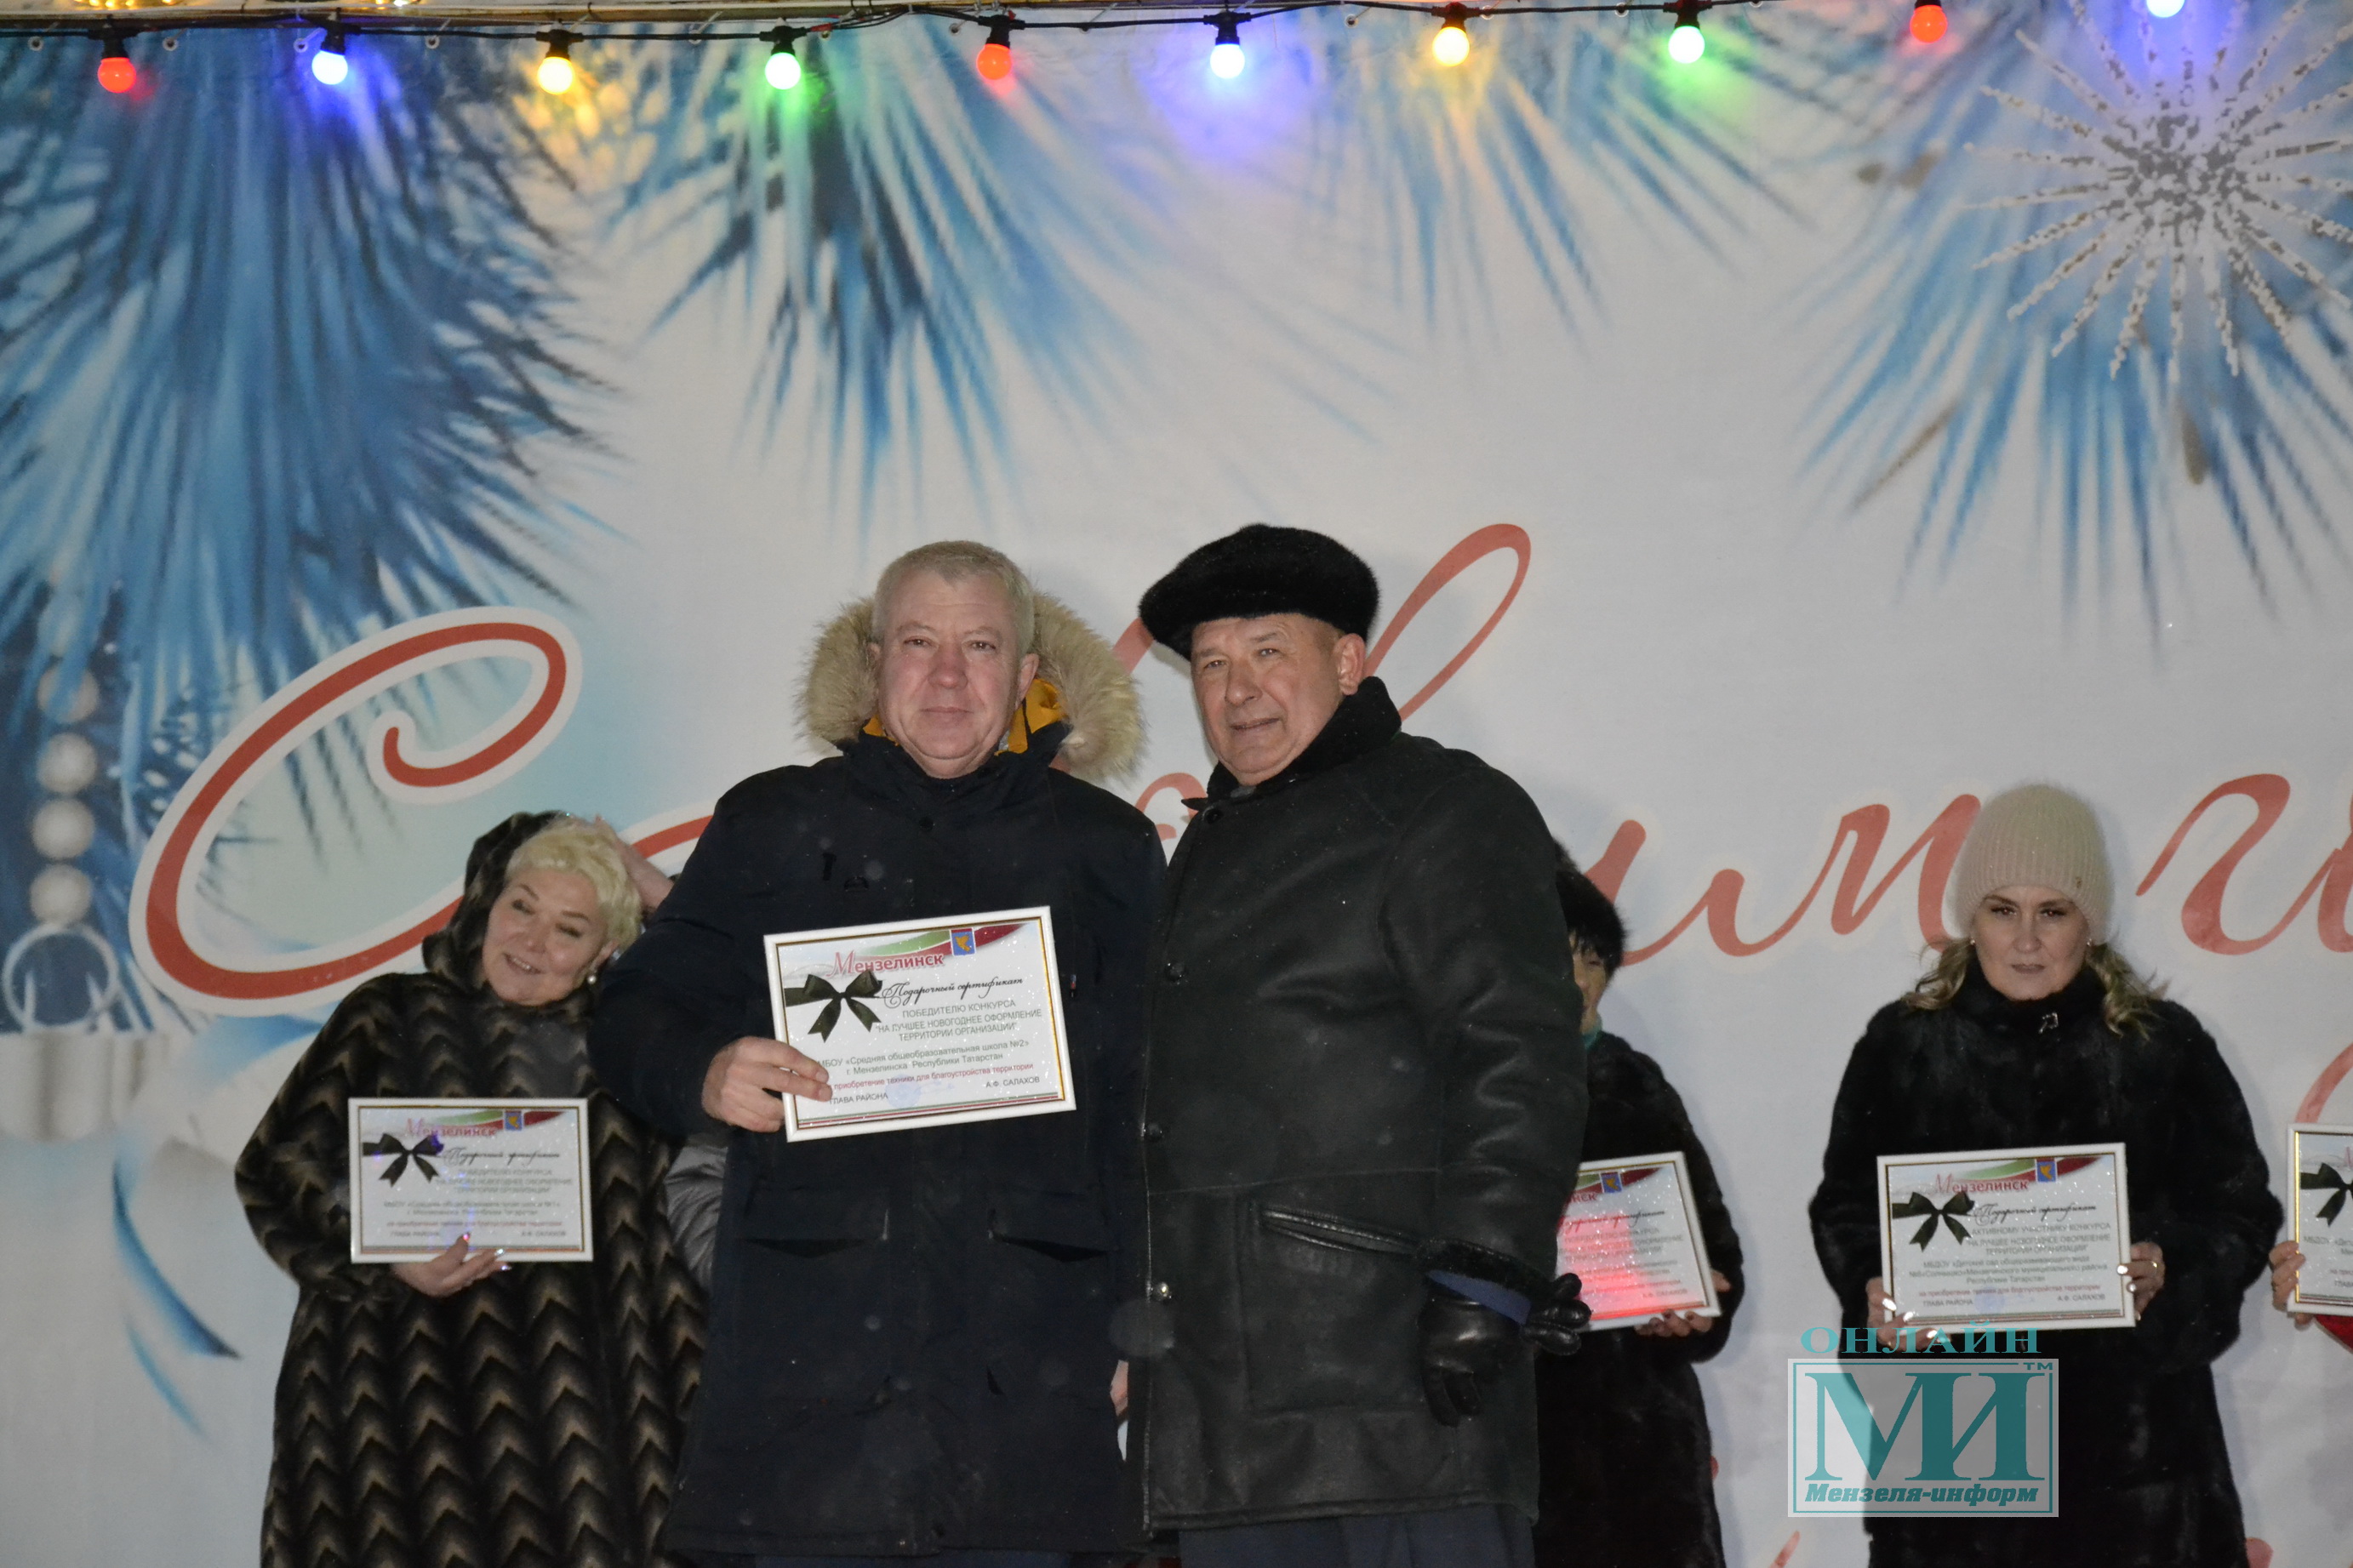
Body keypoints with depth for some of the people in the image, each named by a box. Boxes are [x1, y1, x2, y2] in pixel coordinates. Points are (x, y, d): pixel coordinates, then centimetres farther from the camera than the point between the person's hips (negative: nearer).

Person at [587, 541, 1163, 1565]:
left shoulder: (1105, 848, 15)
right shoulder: (775, 825, 14)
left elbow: (1151, 1102, 13)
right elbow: (636, 1014, 12)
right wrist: (703, 1072, -12)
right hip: (812, 1347, 0)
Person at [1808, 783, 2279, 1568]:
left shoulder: (2164, 1045, 3)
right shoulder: (1903, 1043, 5)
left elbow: (2240, 1208, 5)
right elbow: (1844, 1206, 8)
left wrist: (2171, 1269, -14)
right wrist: (1871, 1286, -11)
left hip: (2130, 1425, 0)